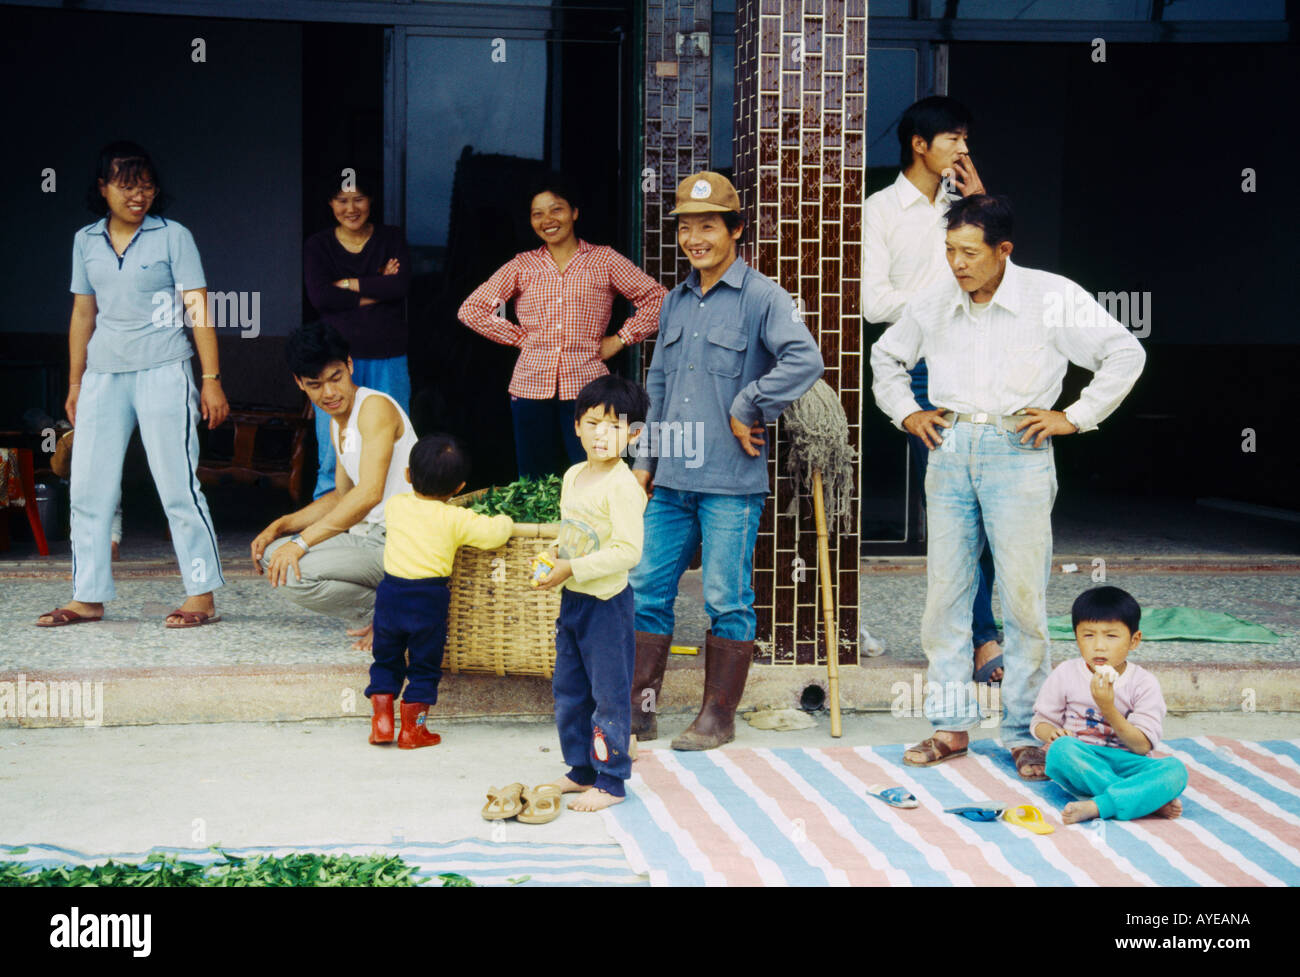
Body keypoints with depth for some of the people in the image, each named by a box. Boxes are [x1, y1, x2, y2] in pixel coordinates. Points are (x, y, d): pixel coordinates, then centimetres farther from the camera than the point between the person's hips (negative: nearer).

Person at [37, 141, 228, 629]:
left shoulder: (173, 237, -1)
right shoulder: (86, 242, 11)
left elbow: (199, 311, -4)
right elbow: (83, 314, 18)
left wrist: (211, 380, -9)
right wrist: (75, 382, 17)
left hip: (163, 373, -5)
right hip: (103, 375, 5)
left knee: (178, 486, -5)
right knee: (89, 488, 4)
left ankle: (202, 596, 0)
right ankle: (89, 597, 13)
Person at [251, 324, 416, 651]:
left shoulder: (376, 407, -14)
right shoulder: (338, 423, 16)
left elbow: (369, 493, -24)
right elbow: (342, 496, 25)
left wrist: (301, 542, -24)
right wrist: (280, 526, 11)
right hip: (368, 535, 10)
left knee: (294, 572, -23)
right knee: (272, 554, 11)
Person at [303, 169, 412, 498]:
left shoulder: (391, 238, 10)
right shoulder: (318, 245, 8)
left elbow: (402, 284, -7)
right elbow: (319, 296, -8)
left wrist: (348, 284, -6)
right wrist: (376, 289, -8)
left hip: (387, 359, 1)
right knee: (332, 458, -4)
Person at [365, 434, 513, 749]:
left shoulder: (395, 505, 3)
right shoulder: (455, 519, -9)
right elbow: (492, 533, -16)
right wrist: (504, 520, 7)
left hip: (390, 591, 3)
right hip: (429, 598, -3)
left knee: (386, 659, 19)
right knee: (424, 664, 10)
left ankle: (381, 721, 14)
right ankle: (412, 728, 12)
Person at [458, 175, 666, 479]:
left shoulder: (604, 260, 7)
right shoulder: (521, 266, 11)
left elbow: (656, 299, 5)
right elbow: (471, 310, 11)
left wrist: (619, 340, 0)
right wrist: (519, 337, 5)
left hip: (585, 386, -2)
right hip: (532, 386, 2)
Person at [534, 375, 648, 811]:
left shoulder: (623, 486, -18)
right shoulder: (573, 476, 9)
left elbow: (627, 551, -24)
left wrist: (573, 568, -22)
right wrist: (558, 552, 3)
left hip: (607, 601, -9)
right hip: (572, 600, 9)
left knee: (609, 693, 0)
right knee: (568, 689, 16)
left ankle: (610, 782, 8)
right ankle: (582, 771, 28)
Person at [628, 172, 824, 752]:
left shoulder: (762, 299, -6)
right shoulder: (674, 303, 16)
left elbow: (804, 361, -21)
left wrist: (746, 411, -15)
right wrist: (646, 459, 18)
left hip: (731, 483, -6)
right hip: (672, 480, 7)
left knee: (727, 600, 1)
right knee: (646, 590, 7)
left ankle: (718, 717, 11)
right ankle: (638, 708, 15)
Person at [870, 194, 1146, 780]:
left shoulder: (1053, 297, -2)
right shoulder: (934, 303, 10)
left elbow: (1125, 354, 2)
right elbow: (886, 354, 28)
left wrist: (1073, 417, -2)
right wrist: (906, 414, 15)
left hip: (1017, 451, -4)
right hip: (949, 451, 4)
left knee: (1023, 595, -4)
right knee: (945, 592, 4)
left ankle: (1024, 732, 4)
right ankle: (950, 726, 13)